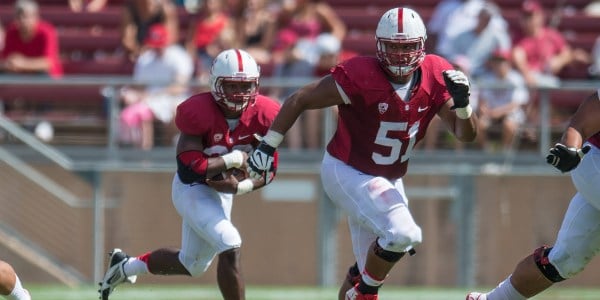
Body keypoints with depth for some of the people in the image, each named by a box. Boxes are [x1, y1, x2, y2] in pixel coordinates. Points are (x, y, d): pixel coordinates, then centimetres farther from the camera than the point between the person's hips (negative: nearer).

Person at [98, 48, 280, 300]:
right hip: (193, 190, -7)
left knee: (193, 265, 21)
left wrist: (239, 186, -22)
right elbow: (189, 166, -31)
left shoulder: (263, 114, -13)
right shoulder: (199, 112, -27)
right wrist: (234, 159, -27)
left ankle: (125, 267, 45)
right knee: (230, 248, -24)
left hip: (221, 192, 7)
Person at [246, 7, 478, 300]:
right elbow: (299, 100, -16)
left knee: (368, 270, 12)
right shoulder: (361, 76, -25)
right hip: (347, 173, -7)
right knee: (403, 234, -26)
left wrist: (462, 103, -28)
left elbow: (467, 134, -7)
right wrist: (267, 146, -15)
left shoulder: (435, 76, -9)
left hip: (388, 182, 7)